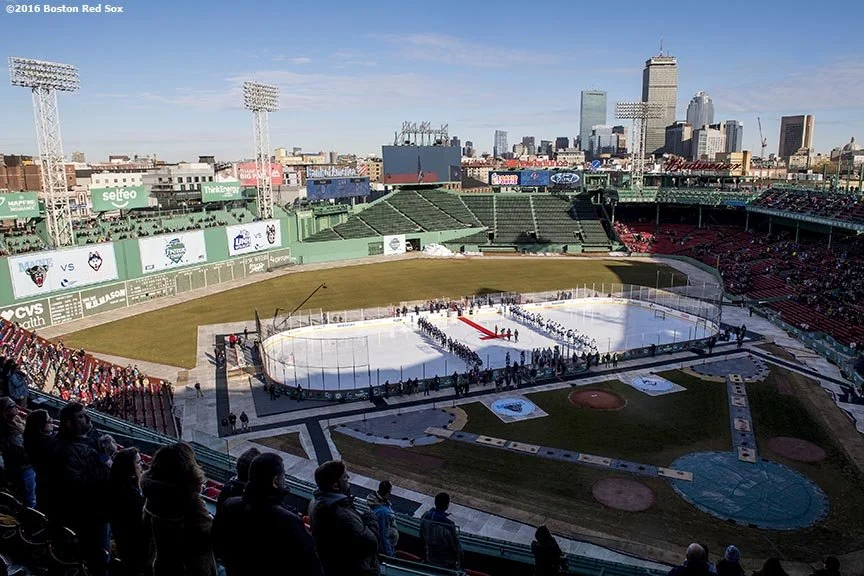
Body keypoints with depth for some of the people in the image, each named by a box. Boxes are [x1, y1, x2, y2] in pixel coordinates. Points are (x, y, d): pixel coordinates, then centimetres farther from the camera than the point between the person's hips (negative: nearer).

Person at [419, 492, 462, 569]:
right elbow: (455, 544, -21)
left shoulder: (425, 517, -18)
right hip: (446, 563, -5)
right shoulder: (448, 525, -35)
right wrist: (460, 557, -2)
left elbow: (422, 536, 0)